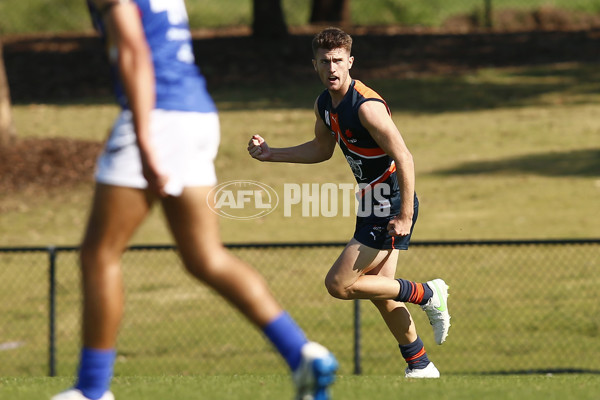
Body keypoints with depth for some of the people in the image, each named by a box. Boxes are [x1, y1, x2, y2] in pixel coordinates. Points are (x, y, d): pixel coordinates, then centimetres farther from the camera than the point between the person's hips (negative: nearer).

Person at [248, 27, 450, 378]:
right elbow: (322, 149, 24)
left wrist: (405, 216, -24)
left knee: (339, 284, -11)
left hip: (392, 208, -9)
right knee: (379, 292, 12)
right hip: (373, 207, 9)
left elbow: (404, 159, -23)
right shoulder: (324, 105, 5)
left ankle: (427, 294, 2)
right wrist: (270, 154, 16)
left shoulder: (367, 106, -23)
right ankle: (421, 367, 23)